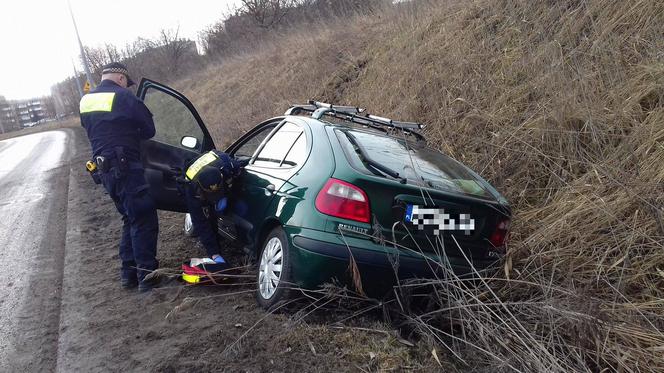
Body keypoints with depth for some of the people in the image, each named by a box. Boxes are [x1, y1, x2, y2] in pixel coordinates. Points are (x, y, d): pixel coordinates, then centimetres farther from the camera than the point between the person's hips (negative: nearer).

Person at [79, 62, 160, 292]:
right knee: (144, 221, -4)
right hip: (126, 167, -8)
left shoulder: (86, 101, 14)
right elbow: (148, 130, -3)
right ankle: (147, 276, -3)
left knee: (131, 219, 18)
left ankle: (128, 272, 20)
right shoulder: (123, 97, -9)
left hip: (105, 170, 8)